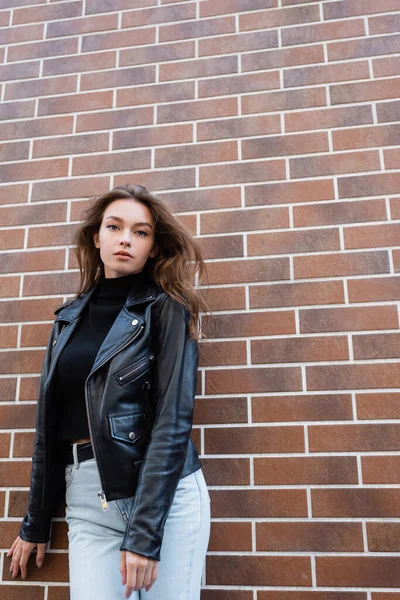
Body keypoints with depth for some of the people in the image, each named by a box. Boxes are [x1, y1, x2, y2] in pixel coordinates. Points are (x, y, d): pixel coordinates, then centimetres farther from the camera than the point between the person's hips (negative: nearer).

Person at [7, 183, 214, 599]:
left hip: (165, 494, -3)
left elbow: (173, 420, -11)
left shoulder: (166, 311, -4)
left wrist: (144, 532, -17)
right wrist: (35, 523, 16)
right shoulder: (69, 317, 10)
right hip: (86, 500, 4)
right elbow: (50, 423, 12)